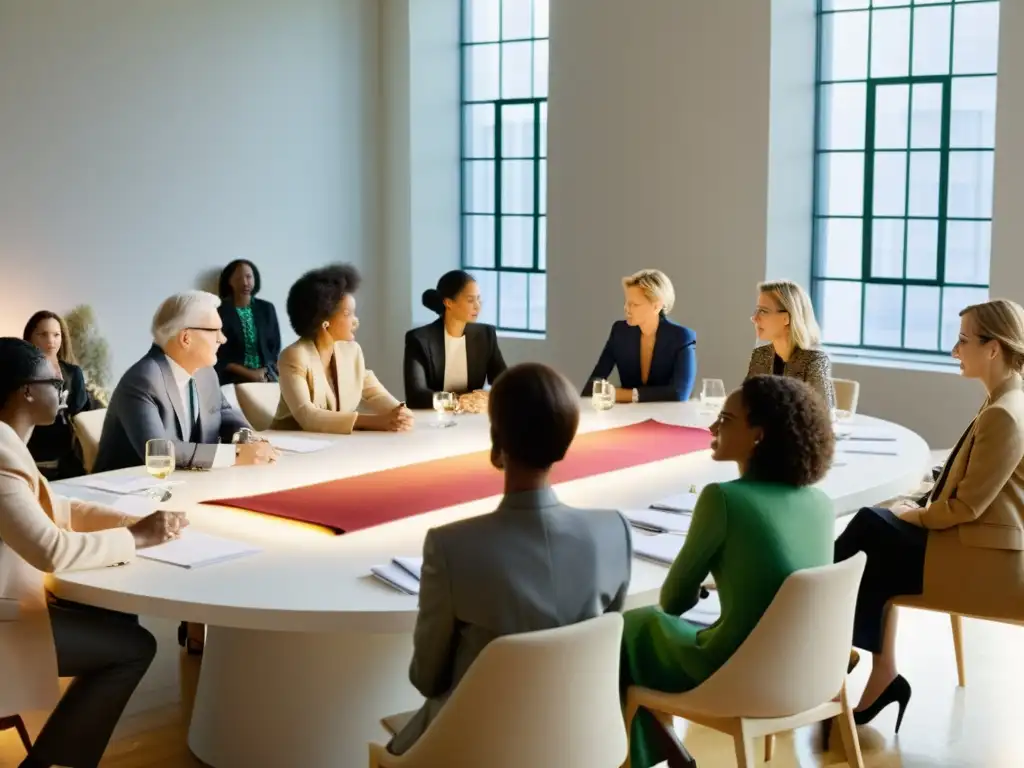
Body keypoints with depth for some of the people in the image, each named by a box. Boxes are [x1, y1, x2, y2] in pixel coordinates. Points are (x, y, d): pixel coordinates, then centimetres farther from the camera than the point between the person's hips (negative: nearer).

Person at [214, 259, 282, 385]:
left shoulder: (267, 309, 8)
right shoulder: (221, 312, -2)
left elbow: (275, 347, 11)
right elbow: (219, 356, -3)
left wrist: (264, 372, -4)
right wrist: (249, 373, -10)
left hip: (266, 378, 3)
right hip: (234, 381, -2)